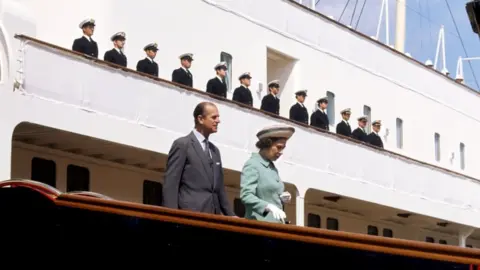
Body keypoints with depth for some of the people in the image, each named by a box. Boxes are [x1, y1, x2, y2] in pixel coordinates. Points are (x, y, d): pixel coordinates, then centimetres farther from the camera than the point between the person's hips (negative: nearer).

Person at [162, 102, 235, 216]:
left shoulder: (215, 151, 22)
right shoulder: (182, 144, 0)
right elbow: (170, 184, -7)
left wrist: (230, 215, 14)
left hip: (213, 215, 7)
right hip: (190, 214, -7)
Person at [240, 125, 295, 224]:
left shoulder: (272, 166, 17)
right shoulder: (252, 165, -8)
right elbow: (246, 196, -19)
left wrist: (281, 198, 5)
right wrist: (269, 207, -32)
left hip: (276, 224, 8)